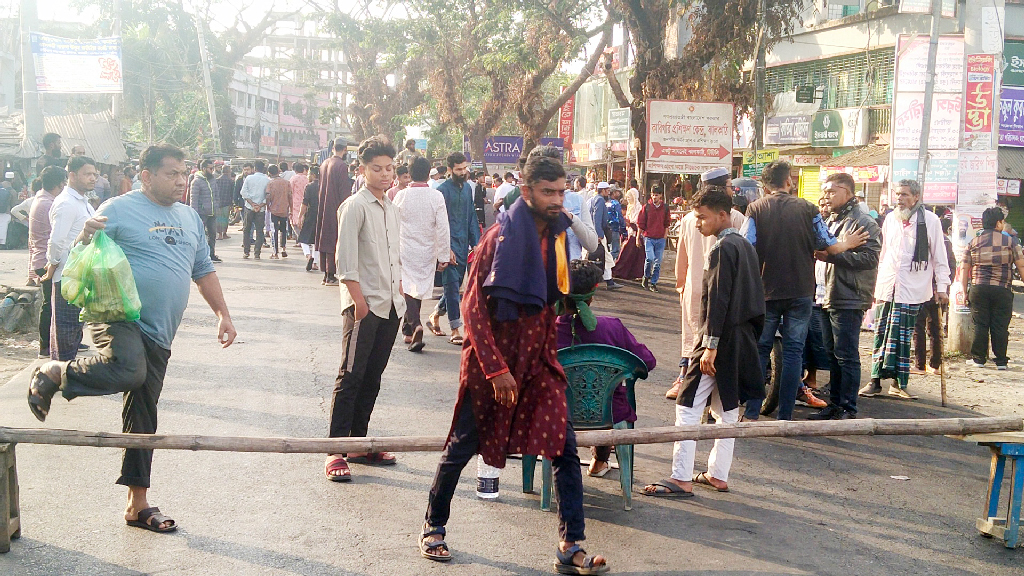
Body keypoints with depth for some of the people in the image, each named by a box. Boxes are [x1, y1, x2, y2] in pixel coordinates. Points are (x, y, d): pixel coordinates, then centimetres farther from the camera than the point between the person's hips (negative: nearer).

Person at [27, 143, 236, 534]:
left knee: (143, 417, 10)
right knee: (128, 369, -36)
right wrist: (86, 235, -27)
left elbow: (203, 271, 24)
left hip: (158, 334, 6)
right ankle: (54, 374, -8)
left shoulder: (190, 218, 17)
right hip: (118, 316, -6)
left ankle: (138, 504, 17)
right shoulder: (119, 210, -5)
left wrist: (222, 315, 15)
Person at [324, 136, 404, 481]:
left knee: (372, 378, 11)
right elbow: (346, 258, -13)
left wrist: (399, 294, 13)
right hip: (363, 305, -7)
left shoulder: (391, 209, 16)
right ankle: (335, 452, -4)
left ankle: (359, 443, 19)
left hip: (390, 306, 7)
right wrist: (359, 300, -17)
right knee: (351, 377, -7)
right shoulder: (355, 206, -7)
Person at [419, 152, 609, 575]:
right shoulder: (500, 238, -15)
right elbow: (474, 309, -15)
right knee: (463, 446, 8)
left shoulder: (557, 236, 5)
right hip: (491, 358, -5)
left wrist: (549, 350, 14)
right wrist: (497, 370, -18)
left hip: (537, 358, 5)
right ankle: (433, 527, 29)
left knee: (565, 448, -2)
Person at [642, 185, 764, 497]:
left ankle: (681, 479, -7)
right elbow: (754, 298, 17)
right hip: (742, 340, 10)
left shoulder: (722, 249, -15)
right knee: (727, 408, 14)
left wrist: (710, 346, -20)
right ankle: (718, 475, 21)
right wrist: (751, 337, 20)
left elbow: (717, 300, -20)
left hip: (722, 338, -10)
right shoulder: (746, 246, 13)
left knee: (688, 406, -7)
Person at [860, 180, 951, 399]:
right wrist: (875, 282, 17)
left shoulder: (930, 220, -2)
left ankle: (899, 383, 3)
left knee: (903, 336, -4)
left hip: (911, 290, -4)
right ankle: (875, 380, 7)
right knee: (881, 333, 3)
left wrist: (942, 287, -2)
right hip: (886, 287, 4)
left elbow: (939, 257, 1)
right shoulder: (890, 218, 11)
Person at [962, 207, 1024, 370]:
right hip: (1002, 290, -2)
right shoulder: (1009, 241, -1)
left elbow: (965, 270, 6)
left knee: (980, 325, 6)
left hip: (978, 289, 2)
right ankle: (1001, 361, 8)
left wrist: (966, 292, 12)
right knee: (1000, 326, 4)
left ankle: (978, 358, 9)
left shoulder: (973, 242, 5)